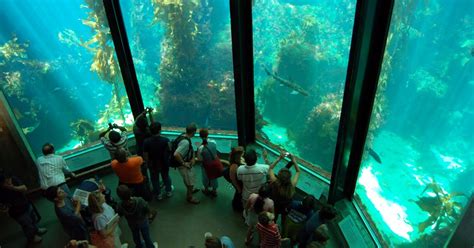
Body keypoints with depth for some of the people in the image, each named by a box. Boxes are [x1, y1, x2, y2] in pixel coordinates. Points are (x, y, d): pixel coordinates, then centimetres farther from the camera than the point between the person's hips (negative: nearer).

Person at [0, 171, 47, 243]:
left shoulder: (13, 179, -20)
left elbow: (25, 188, -20)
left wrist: (14, 188, -34)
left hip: (27, 205, 5)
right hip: (18, 213, -5)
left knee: (34, 219, 29)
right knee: (28, 225, 19)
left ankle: (36, 230, 60)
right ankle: (31, 237, 49)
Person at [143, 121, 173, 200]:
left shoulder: (146, 142, -24)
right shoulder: (166, 140, -27)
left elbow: (145, 155, -13)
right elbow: (169, 152, -13)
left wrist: (147, 163, 5)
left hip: (153, 164, 0)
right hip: (164, 164, 1)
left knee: (155, 179, 22)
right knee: (166, 177, 26)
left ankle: (158, 194, 37)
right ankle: (169, 191, 45)